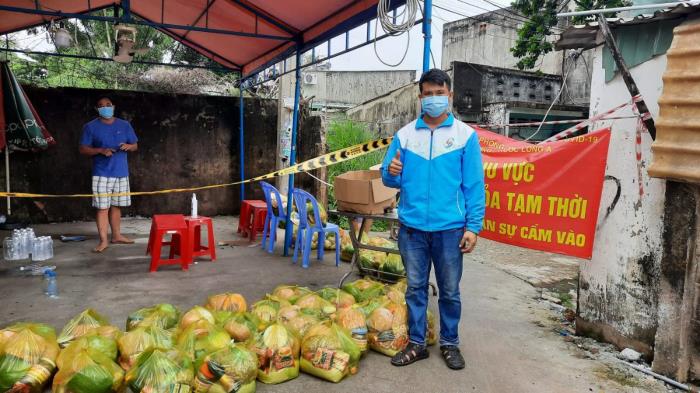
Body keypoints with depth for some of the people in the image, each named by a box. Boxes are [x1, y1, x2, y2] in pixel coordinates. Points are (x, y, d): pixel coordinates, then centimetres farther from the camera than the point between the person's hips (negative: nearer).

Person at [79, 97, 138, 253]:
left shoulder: (125, 125, 7)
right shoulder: (90, 127, 0)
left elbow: (135, 146, 12)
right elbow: (83, 149, -2)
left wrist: (128, 146, -11)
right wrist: (101, 150, -18)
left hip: (121, 173, 3)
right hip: (101, 174, -3)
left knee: (116, 206, 13)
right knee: (102, 208, -5)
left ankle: (117, 236, 24)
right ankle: (103, 240, 0)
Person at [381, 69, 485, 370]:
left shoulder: (465, 135, -1)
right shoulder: (405, 134, 5)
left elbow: (474, 185, -2)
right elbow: (390, 179, 8)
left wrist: (473, 226, -8)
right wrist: (391, 173, -16)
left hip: (449, 229, -2)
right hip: (411, 227, 2)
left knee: (449, 291, 11)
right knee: (415, 288, 12)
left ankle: (449, 343, 29)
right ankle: (416, 343, 26)